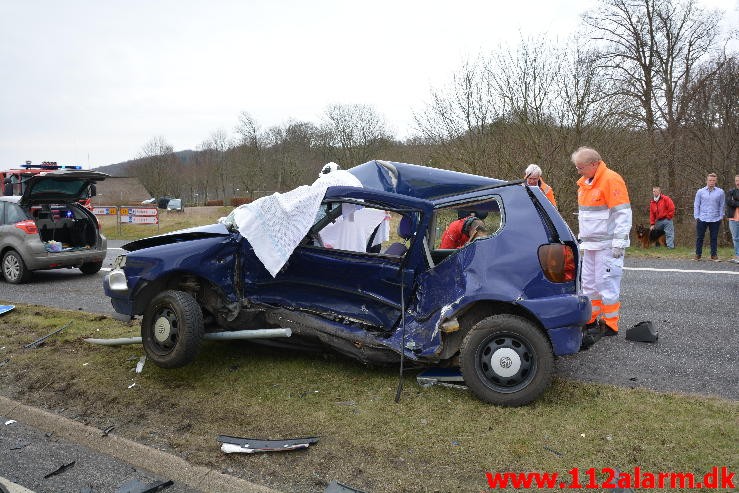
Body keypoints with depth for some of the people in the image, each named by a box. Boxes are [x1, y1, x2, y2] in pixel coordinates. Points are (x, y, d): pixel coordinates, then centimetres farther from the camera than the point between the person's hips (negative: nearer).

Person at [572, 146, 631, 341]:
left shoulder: (611, 179, -14)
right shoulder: (584, 183, 15)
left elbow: (623, 213, -17)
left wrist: (619, 242, -19)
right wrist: (582, 236, 23)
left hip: (607, 245, -9)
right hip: (590, 244, 9)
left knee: (607, 284, -5)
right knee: (589, 283, 13)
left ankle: (610, 325, 5)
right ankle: (592, 320, 23)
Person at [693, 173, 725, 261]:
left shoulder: (720, 192, 5)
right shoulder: (700, 191, 4)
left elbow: (721, 206, 8)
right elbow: (696, 205, 6)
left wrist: (721, 217, 4)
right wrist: (696, 217, -1)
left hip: (715, 220, 0)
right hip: (702, 219, 0)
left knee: (714, 238, 6)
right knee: (699, 237, 3)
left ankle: (714, 255, 15)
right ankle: (698, 255, 11)